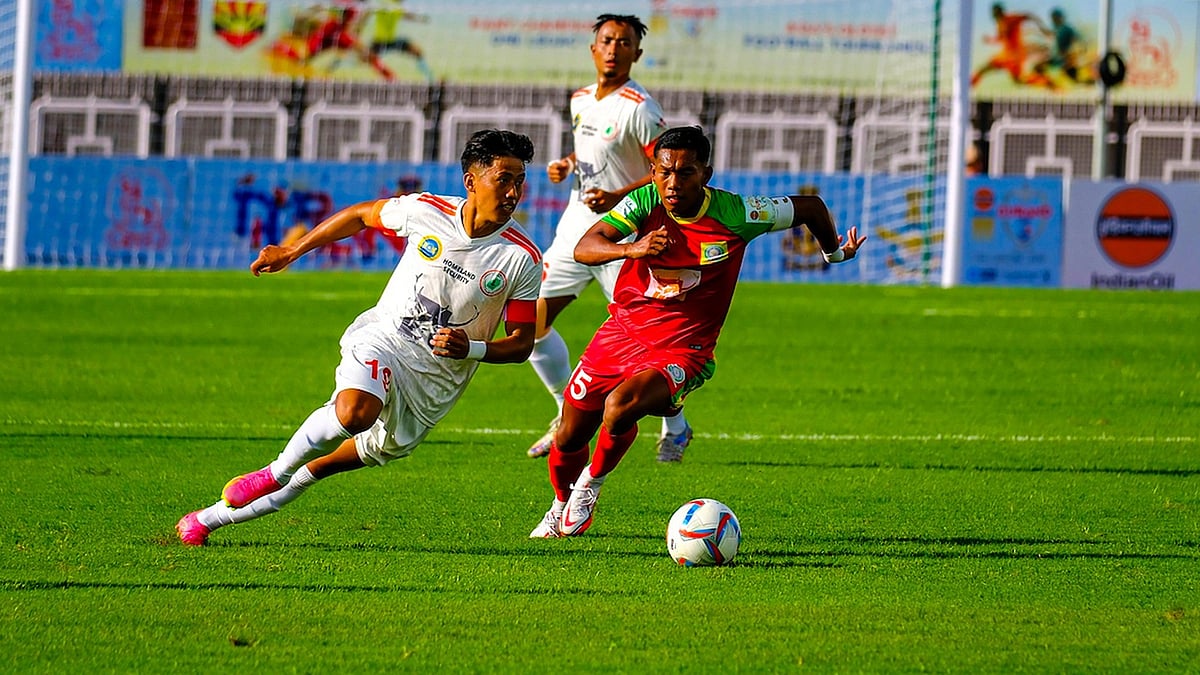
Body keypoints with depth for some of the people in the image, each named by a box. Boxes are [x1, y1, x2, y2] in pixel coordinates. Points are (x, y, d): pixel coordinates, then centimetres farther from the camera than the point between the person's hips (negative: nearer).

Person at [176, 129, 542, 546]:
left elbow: (522, 344, -2)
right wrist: (291, 251, 16)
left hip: (435, 381, 2)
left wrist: (471, 348, -22)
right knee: (354, 413, -35)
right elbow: (361, 215, 12)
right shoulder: (426, 211, -9)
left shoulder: (523, 259, -11)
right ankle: (276, 474, -8)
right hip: (383, 340, -2)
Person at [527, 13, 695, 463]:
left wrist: (618, 197, -24)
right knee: (531, 323, 2)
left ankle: (676, 429, 16)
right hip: (576, 226, 7)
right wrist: (566, 165, 6)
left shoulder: (639, 109, -14)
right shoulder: (581, 100, 9)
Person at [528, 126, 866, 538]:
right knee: (570, 437, 10)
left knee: (621, 405, -31)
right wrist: (631, 248, -41)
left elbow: (811, 207, 0)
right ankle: (562, 506, 44)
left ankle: (591, 483, 0)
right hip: (622, 331, 3)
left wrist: (833, 253, 15)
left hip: (683, 351, -3)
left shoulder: (735, 214, -15)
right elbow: (584, 248, -23)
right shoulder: (645, 203, -11)